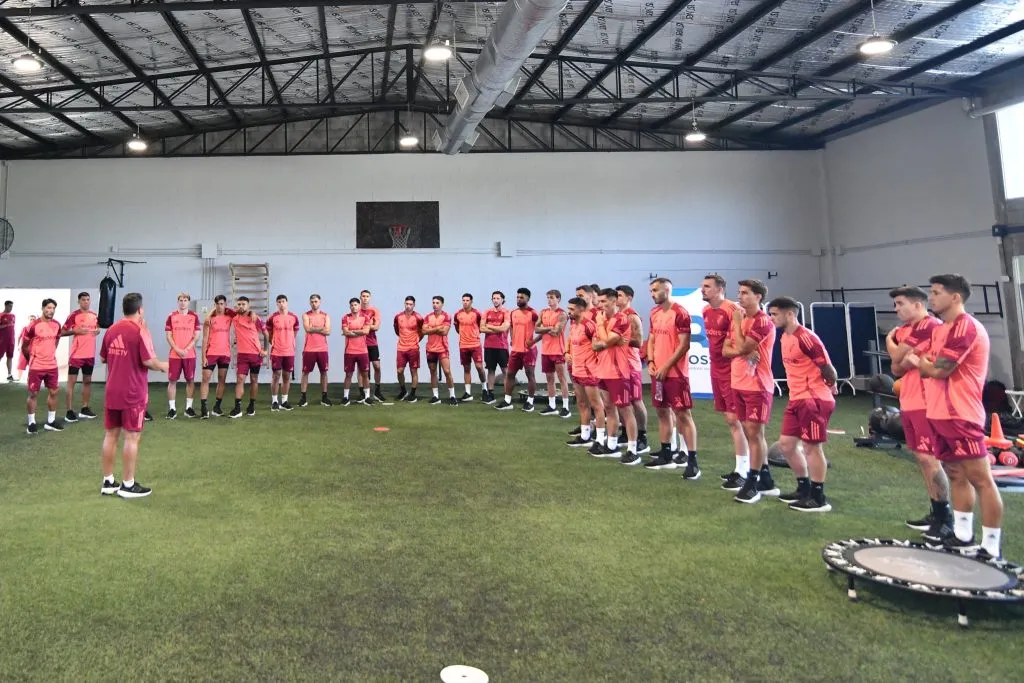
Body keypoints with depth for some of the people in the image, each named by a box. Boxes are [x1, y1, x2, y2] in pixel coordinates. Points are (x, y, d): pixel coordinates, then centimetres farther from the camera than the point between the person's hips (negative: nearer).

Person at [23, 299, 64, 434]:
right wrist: (32, 359, 7)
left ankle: (51, 421, 20)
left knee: (54, 392, 9)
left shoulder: (57, 325, 2)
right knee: (33, 394, 3)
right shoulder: (34, 326, -14)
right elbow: (24, 346, -3)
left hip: (52, 365, 6)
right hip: (36, 366, -5)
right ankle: (31, 423, 13)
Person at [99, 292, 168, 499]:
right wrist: (163, 366, -1)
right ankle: (128, 485, 4)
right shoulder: (140, 330, -14)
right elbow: (148, 361, -19)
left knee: (110, 435, 12)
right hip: (133, 393, -7)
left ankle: (108, 482, 19)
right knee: (132, 437, 0)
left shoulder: (111, 330, 7)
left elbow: (103, 358, 17)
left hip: (112, 392, 7)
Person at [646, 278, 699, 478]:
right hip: (658, 371, 8)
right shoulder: (654, 313, 12)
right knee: (662, 411, 14)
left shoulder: (680, 313, -13)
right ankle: (666, 454, 24)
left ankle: (692, 460, -4)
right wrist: (650, 362, 2)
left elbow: (684, 345, -15)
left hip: (676, 373, -8)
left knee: (683, 414, -7)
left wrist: (667, 366, -16)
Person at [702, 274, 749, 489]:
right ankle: (740, 467, 24)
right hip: (716, 370, 9)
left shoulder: (733, 310, -17)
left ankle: (742, 473, 1)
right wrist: (714, 361, 14)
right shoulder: (706, 311, 10)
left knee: (734, 419, -6)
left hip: (730, 371, -9)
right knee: (729, 419, 14)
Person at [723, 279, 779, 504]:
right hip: (738, 384, 9)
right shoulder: (739, 319, 14)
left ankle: (752, 484, 4)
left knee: (754, 433, -4)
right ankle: (766, 481, 24)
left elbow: (741, 347, -21)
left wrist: (737, 322, -9)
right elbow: (726, 350, 7)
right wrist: (743, 352, -12)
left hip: (757, 386, -9)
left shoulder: (763, 322, -13)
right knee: (752, 433, 13)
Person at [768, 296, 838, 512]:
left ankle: (819, 499, 12)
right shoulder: (785, 337, 11)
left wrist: (830, 387, 1)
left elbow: (827, 367, -15)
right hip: (796, 399, 10)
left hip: (814, 400, -10)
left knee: (812, 447, -1)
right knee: (786, 443, 14)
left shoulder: (806, 338, -20)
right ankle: (804, 488, 30)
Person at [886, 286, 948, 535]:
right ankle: (936, 513, 22)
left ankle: (946, 516, 1)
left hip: (926, 403, -9)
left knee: (928, 458, -9)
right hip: (909, 402, 9)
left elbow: (897, 358, -12)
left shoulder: (930, 325, -13)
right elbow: (896, 367, 9)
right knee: (921, 458, 12)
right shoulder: (902, 331, 15)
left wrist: (889, 340, 6)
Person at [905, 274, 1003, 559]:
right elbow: (930, 365, 21)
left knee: (980, 479, -5)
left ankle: (991, 548, 0)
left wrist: (918, 361, 2)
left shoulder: (966, 327, -15)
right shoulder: (941, 329, 16)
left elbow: (939, 370, -17)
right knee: (956, 474, 15)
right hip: (940, 414, 10)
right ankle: (963, 535, 24)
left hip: (961, 416, -10)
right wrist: (922, 362, 0)